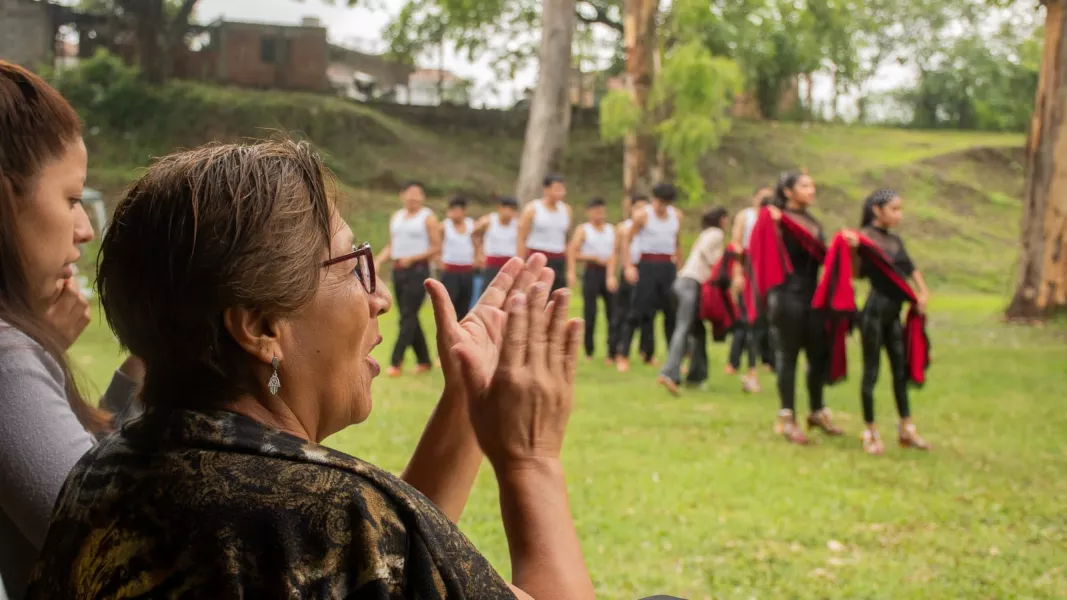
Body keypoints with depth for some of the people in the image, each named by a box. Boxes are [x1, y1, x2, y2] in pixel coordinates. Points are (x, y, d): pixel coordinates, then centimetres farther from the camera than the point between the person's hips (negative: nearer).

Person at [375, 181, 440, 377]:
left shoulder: (428, 218, -3)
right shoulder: (396, 217, 15)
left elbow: (436, 248, -8)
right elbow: (391, 246, 16)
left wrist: (412, 258, -17)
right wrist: (378, 261, 0)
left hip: (418, 271, -6)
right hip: (398, 271, 7)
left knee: (408, 317, -10)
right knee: (409, 317, 9)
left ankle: (396, 363, -13)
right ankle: (423, 361, 18)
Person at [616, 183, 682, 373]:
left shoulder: (676, 215, 11)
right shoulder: (642, 215, -3)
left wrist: (680, 267, 17)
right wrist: (629, 266, -14)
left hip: (668, 266, 4)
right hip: (647, 266, -4)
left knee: (672, 311, 1)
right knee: (638, 312, -7)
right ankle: (623, 354, -1)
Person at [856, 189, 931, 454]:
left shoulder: (895, 240, 12)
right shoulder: (864, 236, -7)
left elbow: (910, 269, 18)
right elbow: (857, 272, -11)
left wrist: (923, 292, 4)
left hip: (893, 314, 7)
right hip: (874, 312, -7)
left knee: (901, 369, 10)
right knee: (871, 371, 0)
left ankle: (906, 428, 19)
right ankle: (870, 431, 8)